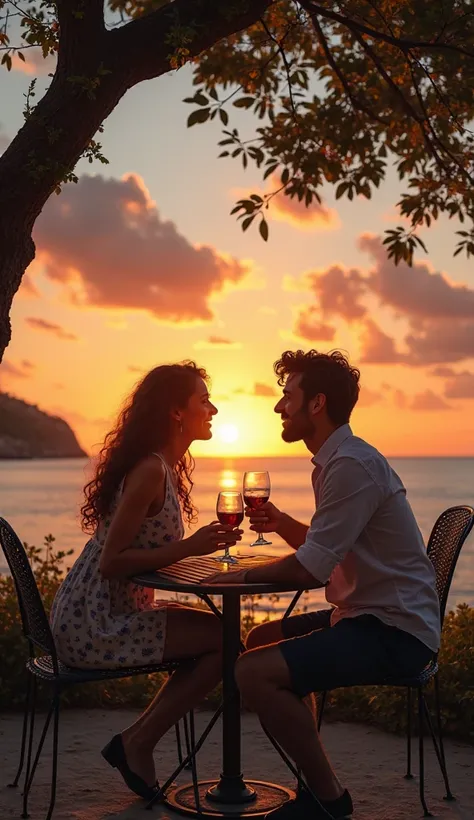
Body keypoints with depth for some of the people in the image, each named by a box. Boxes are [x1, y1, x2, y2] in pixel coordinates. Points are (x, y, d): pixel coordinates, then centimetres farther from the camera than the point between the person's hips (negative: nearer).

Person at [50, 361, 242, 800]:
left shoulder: (164, 466, 11)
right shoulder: (151, 471, -20)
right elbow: (111, 562, -24)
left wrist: (205, 540, 3)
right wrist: (188, 547, -22)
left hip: (111, 611, 10)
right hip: (93, 626, -10)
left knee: (215, 630, 10)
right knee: (223, 640, -11)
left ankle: (137, 742, 13)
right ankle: (137, 744, 2)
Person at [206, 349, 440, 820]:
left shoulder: (352, 465, -19)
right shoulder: (336, 460, 14)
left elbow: (309, 570, -22)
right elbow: (329, 550, 22)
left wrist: (244, 576, -6)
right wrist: (283, 525, 4)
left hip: (394, 632, -11)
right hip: (370, 617, 11)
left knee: (255, 672, -22)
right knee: (261, 640, 20)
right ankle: (317, 782, 20)